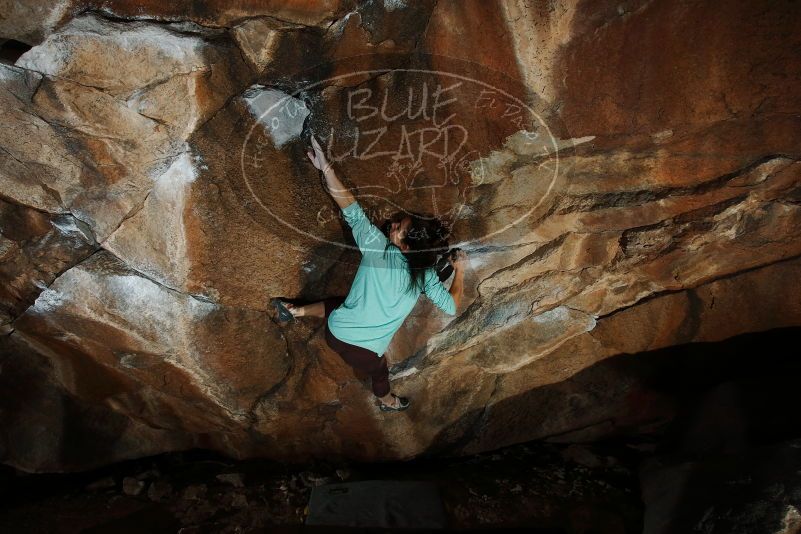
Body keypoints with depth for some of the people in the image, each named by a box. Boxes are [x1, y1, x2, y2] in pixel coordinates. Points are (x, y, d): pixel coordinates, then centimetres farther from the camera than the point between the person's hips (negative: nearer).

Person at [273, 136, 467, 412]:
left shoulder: (377, 246, -17)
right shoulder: (425, 275, -14)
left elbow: (351, 209, -16)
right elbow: (451, 306, -6)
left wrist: (325, 167, -13)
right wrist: (459, 270, 6)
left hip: (336, 333, 0)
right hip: (364, 350, 0)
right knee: (379, 371, 36)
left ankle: (296, 311, 42)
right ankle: (388, 402, 64)